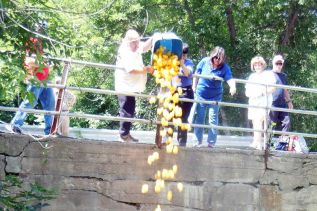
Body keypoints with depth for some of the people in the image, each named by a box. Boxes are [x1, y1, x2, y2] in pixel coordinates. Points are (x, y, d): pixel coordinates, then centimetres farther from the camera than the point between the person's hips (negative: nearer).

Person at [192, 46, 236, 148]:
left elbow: (229, 79, -27)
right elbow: (196, 75, 2)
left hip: (215, 97, -1)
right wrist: (194, 88, 4)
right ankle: (198, 141, 21)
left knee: (213, 120, 3)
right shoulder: (204, 62, -10)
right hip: (200, 95, 1)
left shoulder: (225, 67, -14)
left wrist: (233, 87, -49)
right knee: (198, 118, 8)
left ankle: (211, 142, 13)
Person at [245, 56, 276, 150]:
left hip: (264, 101, -7)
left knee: (259, 120, -20)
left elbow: (273, 88, -5)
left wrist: (262, 92, -16)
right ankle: (258, 143, 7)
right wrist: (249, 93, -2)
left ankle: (257, 143, -24)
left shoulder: (268, 74, 5)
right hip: (253, 102, 7)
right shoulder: (252, 76, 24)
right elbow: (247, 91, 21)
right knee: (254, 122, 4)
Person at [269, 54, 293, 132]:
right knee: (271, 123, -5)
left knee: (286, 121, 0)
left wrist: (289, 101, 22)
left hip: (282, 103, 6)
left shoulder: (284, 76, 20)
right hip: (272, 103, -6)